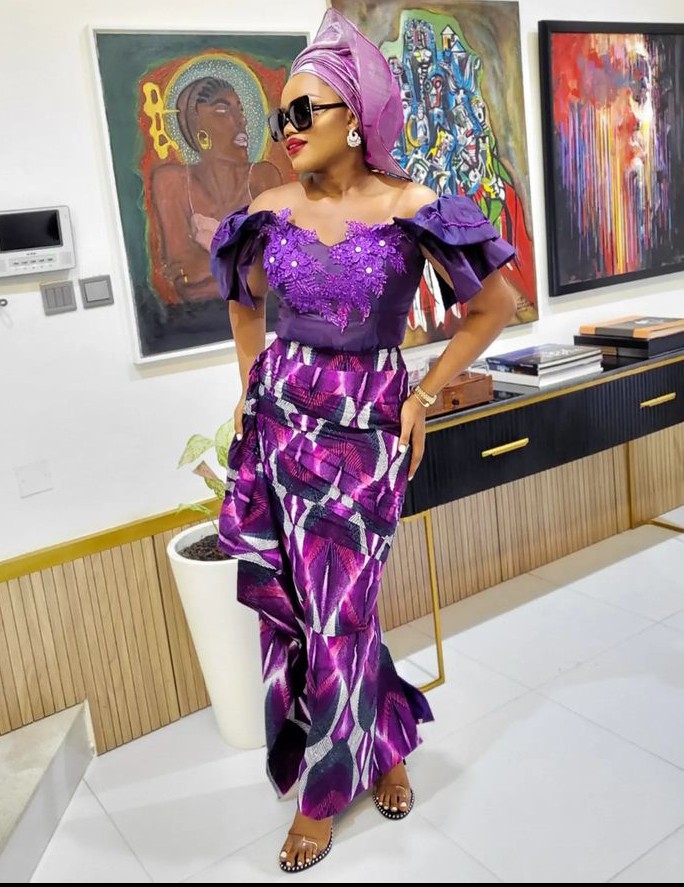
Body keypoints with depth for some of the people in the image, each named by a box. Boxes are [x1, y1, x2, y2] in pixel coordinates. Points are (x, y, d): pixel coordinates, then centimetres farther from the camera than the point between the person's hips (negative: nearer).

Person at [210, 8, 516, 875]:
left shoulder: (412, 209, -11)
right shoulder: (269, 212, 1)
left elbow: (495, 306, -2)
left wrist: (423, 396, -2)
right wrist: (250, 386, 13)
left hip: (366, 423, -4)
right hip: (279, 415, 4)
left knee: (338, 607, 2)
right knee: (290, 598, 9)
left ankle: (324, 794, 28)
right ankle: (382, 743, 36)